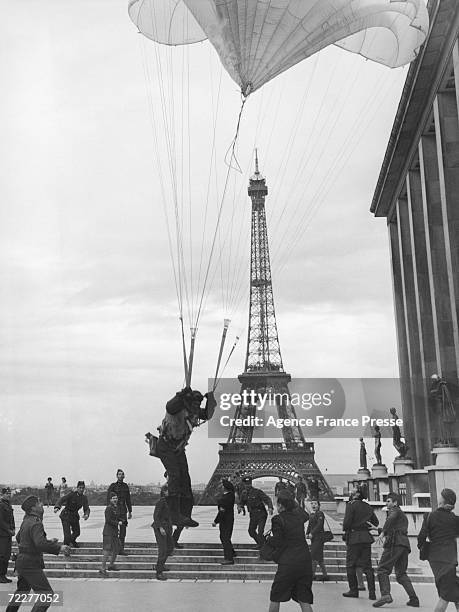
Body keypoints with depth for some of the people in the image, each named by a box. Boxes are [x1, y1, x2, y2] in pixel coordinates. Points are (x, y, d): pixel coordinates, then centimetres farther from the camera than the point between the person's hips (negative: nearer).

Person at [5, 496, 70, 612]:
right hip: (31, 565, -10)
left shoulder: (27, 520, 8)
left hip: (22, 561, 10)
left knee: (22, 590, 29)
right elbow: (40, 544, -35)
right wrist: (59, 548, -26)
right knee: (46, 594, -7)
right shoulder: (36, 523, -21)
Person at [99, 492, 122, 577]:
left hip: (115, 532, 9)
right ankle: (103, 568, -10)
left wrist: (120, 521, 1)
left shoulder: (117, 507, 12)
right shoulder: (109, 508, -14)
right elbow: (108, 520, -21)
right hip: (108, 532, -9)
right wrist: (117, 523, -13)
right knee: (107, 550, -12)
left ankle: (111, 565, 35)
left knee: (116, 548, 18)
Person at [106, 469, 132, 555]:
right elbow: (108, 499, -6)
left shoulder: (125, 486, 10)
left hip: (123, 510, 5)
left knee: (123, 530, 4)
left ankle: (121, 549, 11)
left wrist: (130, 511, 16)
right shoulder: (113, 486, -4)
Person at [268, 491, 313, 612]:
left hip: (288, 563, -5)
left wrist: (268, 539, 8)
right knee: (304, 600, 7)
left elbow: (277, 543, -11)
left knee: (275, 598, 13)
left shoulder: (278, 520, -12)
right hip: (305, 561, 5)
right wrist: (294, 504, 34)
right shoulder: (299, 515, 5)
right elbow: (306, 515, 30)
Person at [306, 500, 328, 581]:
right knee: (319, 557, 11)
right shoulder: (311, 515, 15)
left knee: (314, 556, -9)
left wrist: (312, 533, -21)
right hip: (314, 538, 9)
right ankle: (325, 575, 18)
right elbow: (309, 525, 16)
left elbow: (319, 525, -19)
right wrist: (307, 533, 0)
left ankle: (312, 574, -4)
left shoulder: (320, 514, -10)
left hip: (319, 537, -9)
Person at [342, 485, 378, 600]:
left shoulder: (351, 505, -9)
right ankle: (372, 592, 1)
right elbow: (376, 522, 13)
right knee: (367, 565, 7)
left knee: (350, 565, 6)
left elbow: (347, 522, -15)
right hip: (366, 537, 6)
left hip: (354, 537, -6)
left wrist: (345, 529, 4)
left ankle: (353, 590, 7)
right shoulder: (368, 506, 10)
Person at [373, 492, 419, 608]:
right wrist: (378, 529, 44)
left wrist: (383, 532, -28)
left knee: (382, 569, -10)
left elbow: (391, 518, -20)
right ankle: (414, 599, 3)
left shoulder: (394, 510, 4)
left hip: (395, 543, -9)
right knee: (401, 573, 13)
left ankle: (385, 595, -26)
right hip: (405, 544, 9)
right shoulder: (403, 516, 31)